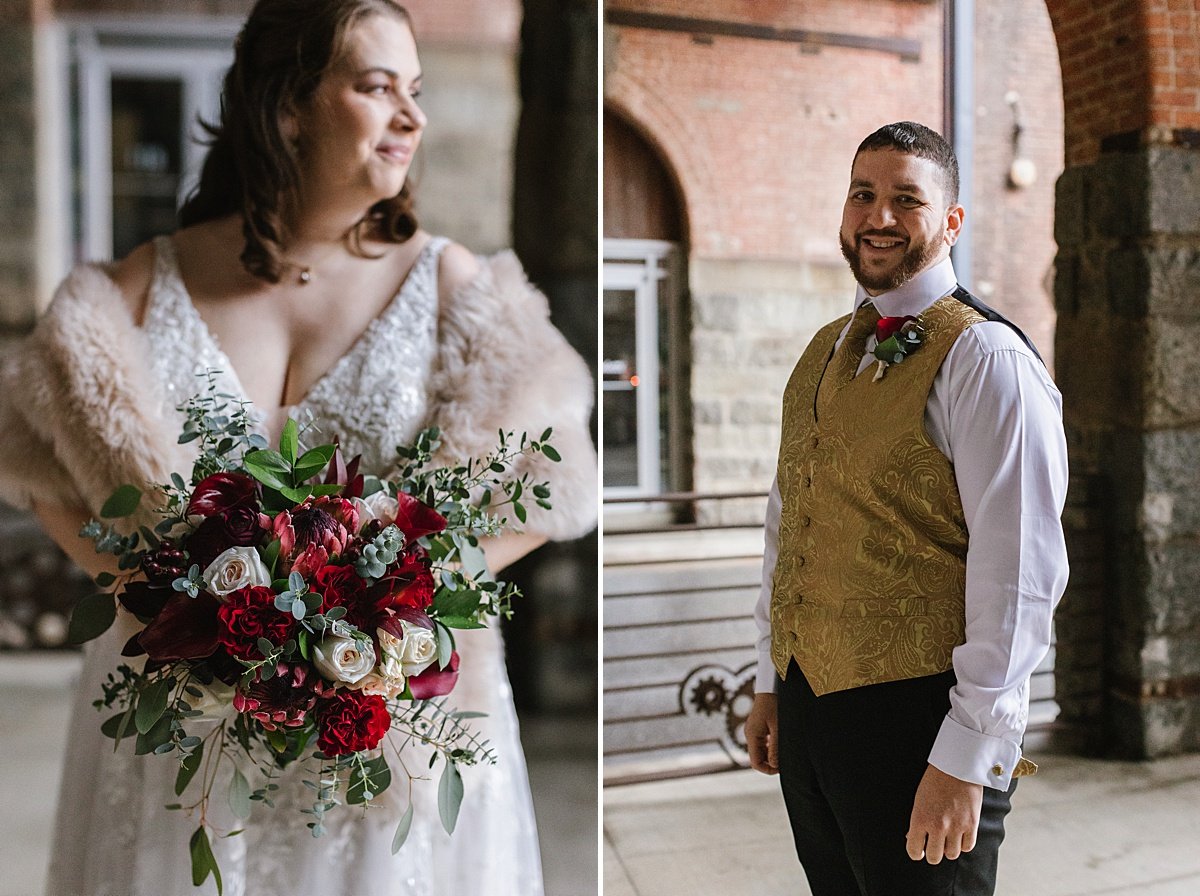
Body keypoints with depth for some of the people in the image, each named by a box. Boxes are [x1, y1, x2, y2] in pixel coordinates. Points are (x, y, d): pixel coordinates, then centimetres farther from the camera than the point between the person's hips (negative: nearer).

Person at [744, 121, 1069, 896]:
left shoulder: (984, 358, -12)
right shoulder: (822, 353, 11)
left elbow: (1022, 574, -17)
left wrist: (966, 758, -18)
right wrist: (770, 683, 16)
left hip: (914, 715, -7)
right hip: (805, 704, 7)